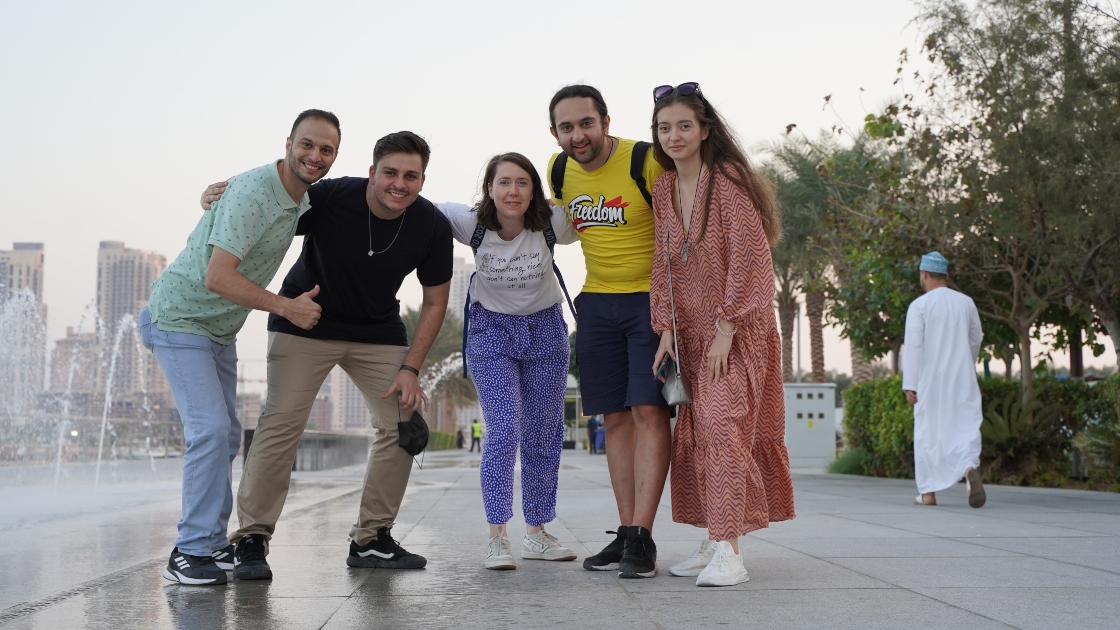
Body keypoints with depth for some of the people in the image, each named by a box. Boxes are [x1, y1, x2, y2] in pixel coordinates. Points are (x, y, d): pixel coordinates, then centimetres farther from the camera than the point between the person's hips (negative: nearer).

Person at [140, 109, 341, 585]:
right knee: (210, 428, -18)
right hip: (179, 318, -9)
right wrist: (287, 307, -26)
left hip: (220, 328, 10)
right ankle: (190, 552, -12)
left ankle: (212, 543, 20)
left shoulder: (300, 199, 4)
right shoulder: (253, 192, -25)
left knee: (226, 434, 11)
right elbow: (217, 276, -31)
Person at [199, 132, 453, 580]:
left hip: (378, 333, 3)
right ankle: (251, 540, -7)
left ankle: (370, 539, 7)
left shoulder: (432, 227, -15)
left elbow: (435, 302, -3)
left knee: (403, 421, -6)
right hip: (305, 323, -3)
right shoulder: (328, 199, -24)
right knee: (281, 422, -16)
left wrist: (410, 369, -10)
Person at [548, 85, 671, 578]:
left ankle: (642, 537, -11)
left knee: (649, 410, -12)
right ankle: (625, 532, 10)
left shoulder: (647, 162, -15)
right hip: (597, 302, 6)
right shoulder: (560, 170, 3)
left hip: (652, 298, -5)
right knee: (616, 417, 5)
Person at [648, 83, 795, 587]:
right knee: (693, 432, 5)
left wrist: (725, 330, -17)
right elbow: (663, 264, 12)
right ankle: (713, 543, 13)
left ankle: (729, 551, -17)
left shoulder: (729, 182, -12)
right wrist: (666, 329, 4)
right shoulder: (663, 189, 9)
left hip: (737, 329, -7)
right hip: (691, 329, 7)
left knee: (722, 422, -17)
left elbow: (748, 258, -16)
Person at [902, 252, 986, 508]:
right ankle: (970, 467, -26)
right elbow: (975, 340, 16)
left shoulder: (919, 306, -8)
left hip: (931, 381, -2)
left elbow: (913, 346, -12)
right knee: (966, 426, 4)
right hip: (962, 378, 3)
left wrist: (909, 385, -11)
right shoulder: (966, 302, 5)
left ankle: (928, 492, 11)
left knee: (928, 433, 7)